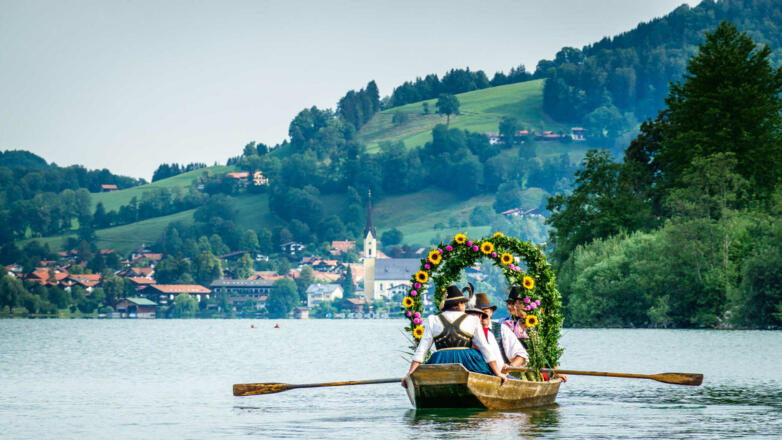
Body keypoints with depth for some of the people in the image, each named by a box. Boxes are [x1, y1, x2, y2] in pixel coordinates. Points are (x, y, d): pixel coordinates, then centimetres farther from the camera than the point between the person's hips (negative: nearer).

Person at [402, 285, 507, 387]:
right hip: (468, 363, -1)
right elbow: (485, 349, 7)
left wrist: (410, 373, 7)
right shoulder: (473, 320, 12)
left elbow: (421, 350, 8)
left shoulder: (432, 320, 15)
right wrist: (498, 373, 8)